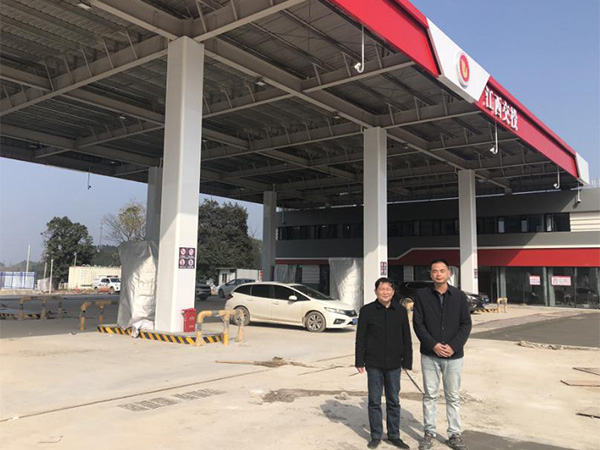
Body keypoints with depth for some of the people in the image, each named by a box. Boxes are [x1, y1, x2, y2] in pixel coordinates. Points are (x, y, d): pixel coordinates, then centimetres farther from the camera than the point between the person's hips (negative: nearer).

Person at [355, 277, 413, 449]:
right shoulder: (367, 311, -4)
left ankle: (394, 435, 24)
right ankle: (376, 436, 19)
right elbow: (360, 338, -1)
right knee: (374, 401, 7)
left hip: (394, 364, 2)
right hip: (374, 364, -2)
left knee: (394, 401, 11)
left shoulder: (401, 311, 2)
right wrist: (359, 361, -4)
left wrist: (407, 361, 5)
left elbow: (406, 338, 7)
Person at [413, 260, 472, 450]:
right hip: (429, 355, 0)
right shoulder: (422, 295, -2)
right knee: (430, 395, 8)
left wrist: (454, 346, -13)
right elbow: (418, 324, -5)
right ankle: (429, 433, 19)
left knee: (453, 397, 9)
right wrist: (433, 345, -15)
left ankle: (454, 434, 21)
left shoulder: (459, 296, 0)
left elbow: (466, 324, -1)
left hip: (454, 355, 1)